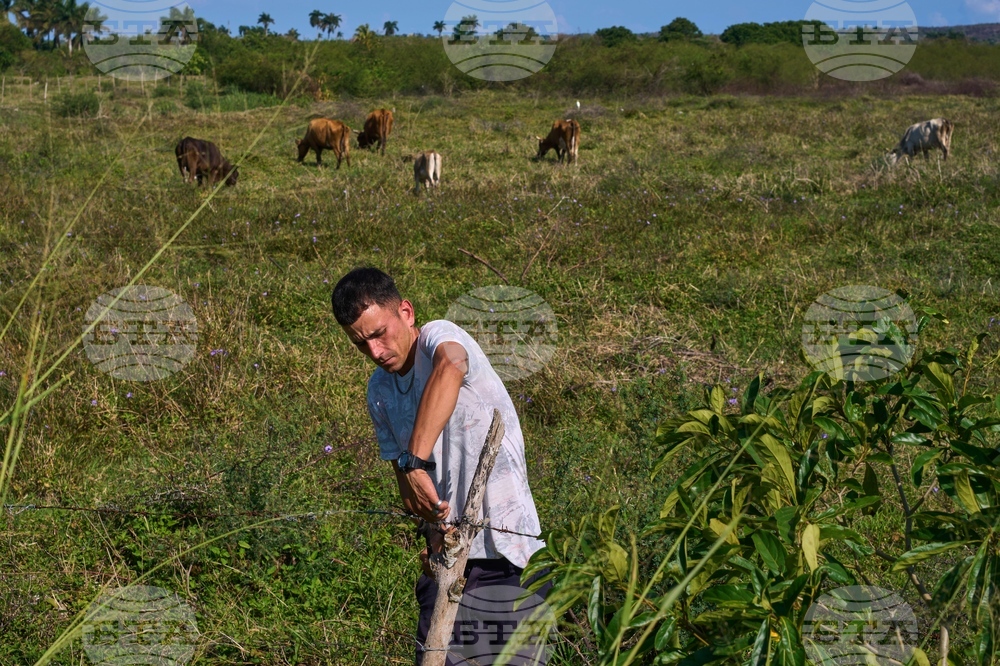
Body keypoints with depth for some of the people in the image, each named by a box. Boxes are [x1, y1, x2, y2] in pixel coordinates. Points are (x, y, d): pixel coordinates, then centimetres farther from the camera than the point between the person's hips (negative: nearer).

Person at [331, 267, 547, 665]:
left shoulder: (439, 337, -12)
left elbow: (449, 368, -37)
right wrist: (434, 533, -7)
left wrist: (415, 462, -44)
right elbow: (399, 467, 13)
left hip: (496, 543, -7)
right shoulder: (380, 392, 11)